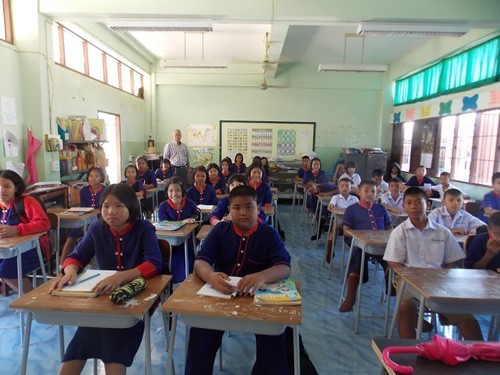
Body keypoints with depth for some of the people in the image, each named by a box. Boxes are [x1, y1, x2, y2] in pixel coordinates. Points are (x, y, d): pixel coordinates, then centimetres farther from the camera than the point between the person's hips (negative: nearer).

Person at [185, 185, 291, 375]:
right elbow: (200, 262, -9)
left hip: (258, 296, 0)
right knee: (200, 334, -21)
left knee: (274, 337, -22)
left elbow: (284, 267, -16)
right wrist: (211, 276, -35)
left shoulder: (270, 234, -3)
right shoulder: (219, 231, 0)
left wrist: (262, 277, -39)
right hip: (220, 294, 1)